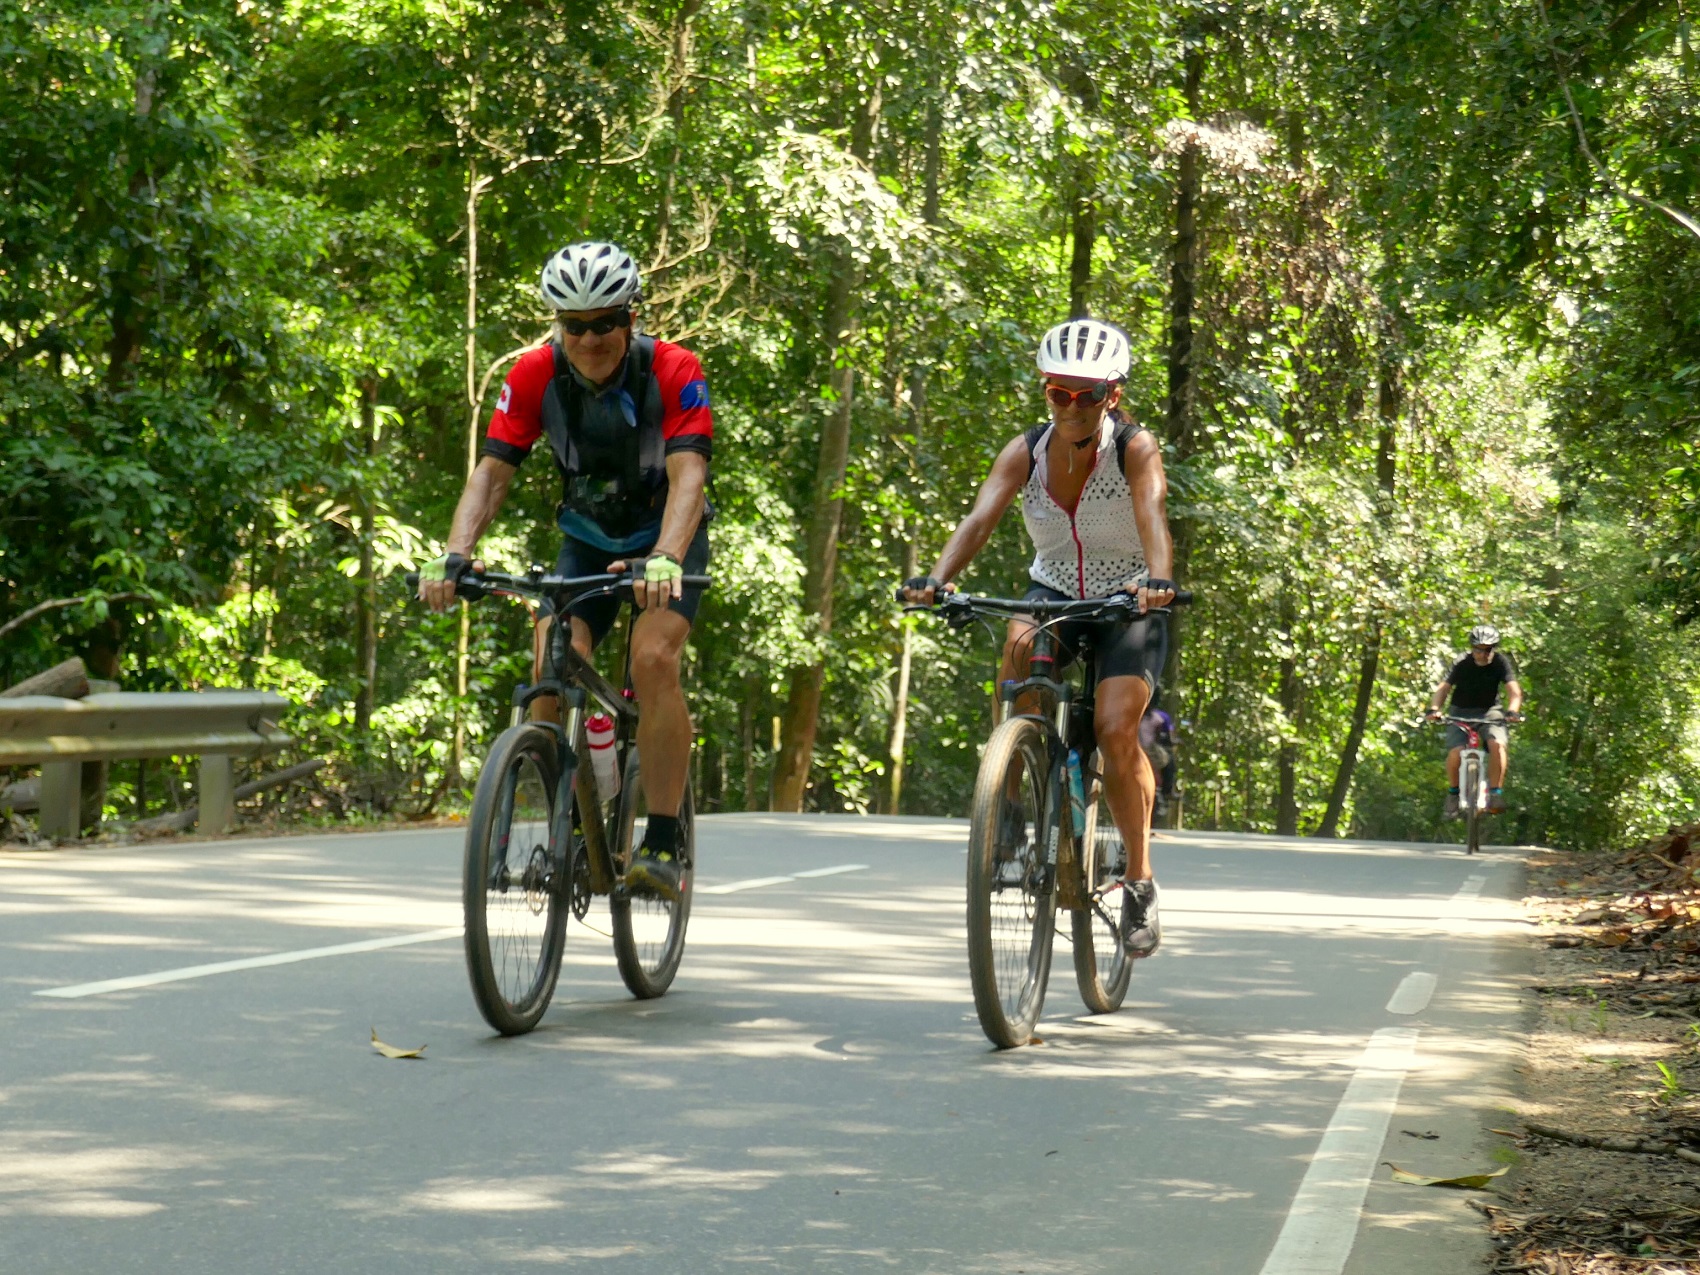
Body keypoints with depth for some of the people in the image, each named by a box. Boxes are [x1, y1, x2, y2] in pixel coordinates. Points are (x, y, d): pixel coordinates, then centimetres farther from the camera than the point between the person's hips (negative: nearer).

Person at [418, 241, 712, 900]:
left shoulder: (673, 371, -25)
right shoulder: (536, 374, -17)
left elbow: (688, 475, -36)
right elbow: (492, 471, -20)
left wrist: (664, 559, -53)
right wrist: (455, 556, -36)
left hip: (667, 538, -3)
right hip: (587, 539, 3)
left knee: (653, 658, -27)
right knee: (552, 666, -19)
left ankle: (662, 843, -21)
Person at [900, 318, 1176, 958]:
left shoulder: (1135, 448, -18)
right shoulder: (1026, 452, -12)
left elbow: (1152, 513, -36)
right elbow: (980, 517, -26)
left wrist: (1157, 578, -56)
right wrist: (936, 578, -44)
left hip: (1128, 606, -2)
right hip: (1055, 594, 2)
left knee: (1115, 731, -22)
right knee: (1019, 647, -32)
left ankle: (1140, 882, -3)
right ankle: (1023, 813, -17)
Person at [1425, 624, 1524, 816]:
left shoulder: (1501, 662, -11)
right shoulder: (1462, 664, -13)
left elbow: (1514, 690, -20)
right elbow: (1443, 687, -21)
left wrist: (1512, 710, -40)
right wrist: (1434, 709, -39)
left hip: (1490, 712, 1)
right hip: (1461, 713, -1)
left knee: (1497, 745, -29)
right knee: (1455, 753, -23)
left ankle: (1495, 793, -16)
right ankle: (1453, 792, 2)